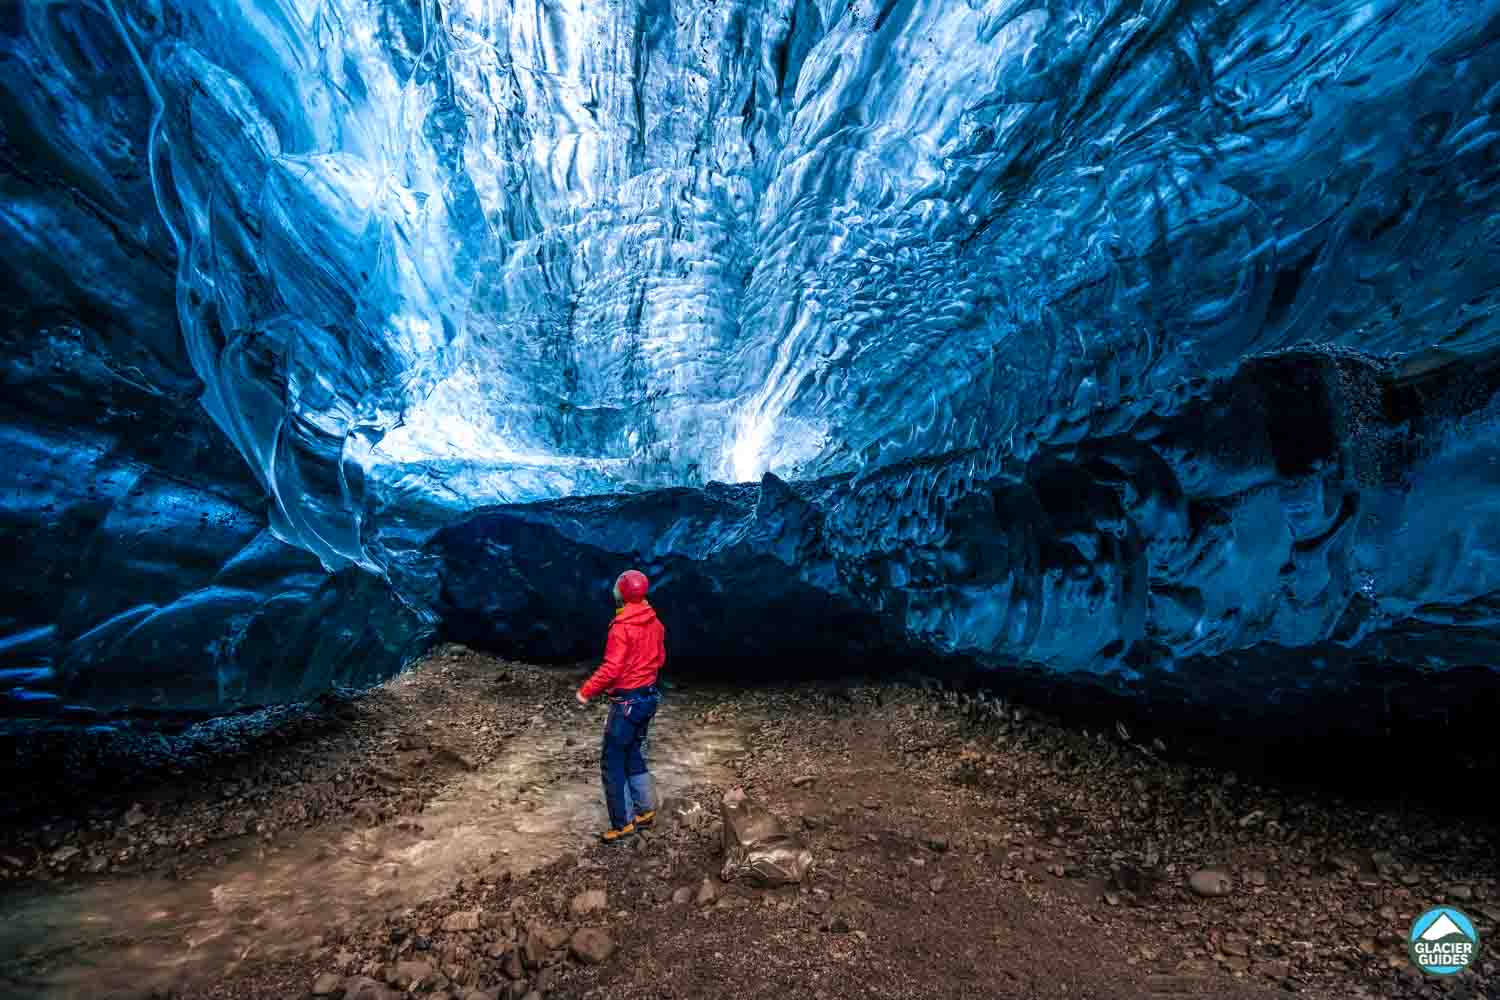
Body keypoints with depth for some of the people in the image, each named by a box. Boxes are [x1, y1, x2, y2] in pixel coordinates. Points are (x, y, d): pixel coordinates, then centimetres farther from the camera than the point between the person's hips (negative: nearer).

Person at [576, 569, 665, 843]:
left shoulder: (622, 627, -22)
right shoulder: (654, 623, 2)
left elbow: (611, 669, -22)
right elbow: (660, 658, 12)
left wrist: (586, 691, -10)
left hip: (627, 701, -8)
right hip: (649, 696, 8)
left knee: (612, 762, 5)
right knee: (635, 755, 21)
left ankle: (623, 823, 11)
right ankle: (645, 809, 29)